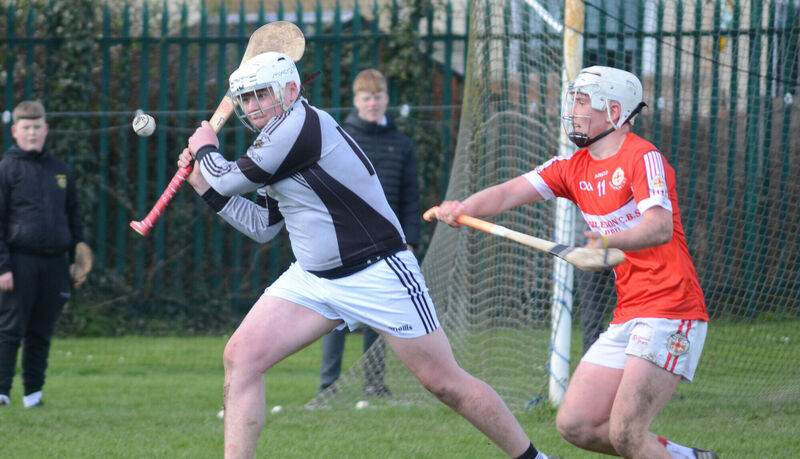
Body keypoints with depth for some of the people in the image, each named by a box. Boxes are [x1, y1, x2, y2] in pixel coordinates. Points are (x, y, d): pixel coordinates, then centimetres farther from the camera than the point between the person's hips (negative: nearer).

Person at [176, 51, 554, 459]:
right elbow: (263, 227, 18)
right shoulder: (275, 141, 11)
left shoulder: (302, 125, -18)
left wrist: (205, 148, 7)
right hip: (312, 279, 9)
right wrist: (204, 184, 12)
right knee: (240, 357, -6)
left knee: (445, 383, -3)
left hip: (379, 275, -9)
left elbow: (229, 180, -13)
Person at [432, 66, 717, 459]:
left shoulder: (643, 158, -11)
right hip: (626, 319, 9)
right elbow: (509, 193, 1)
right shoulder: (573, 167, 14)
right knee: (575, 425, 5)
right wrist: (461, 208, -18)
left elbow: (661, 228, -28)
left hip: (670, 312, -9)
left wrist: (609, 241, -47)